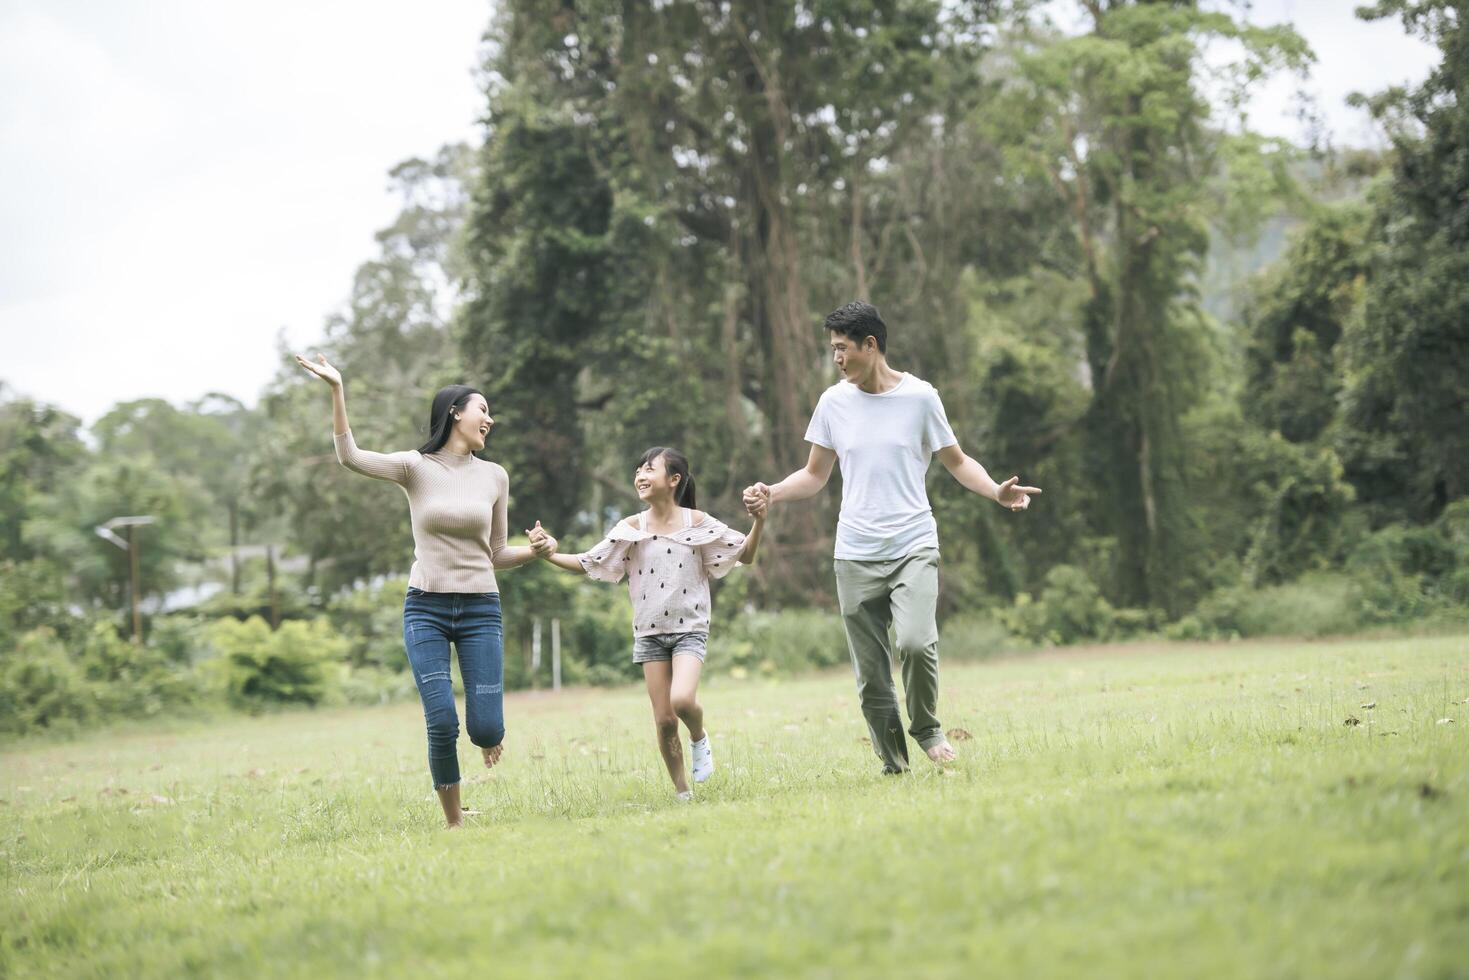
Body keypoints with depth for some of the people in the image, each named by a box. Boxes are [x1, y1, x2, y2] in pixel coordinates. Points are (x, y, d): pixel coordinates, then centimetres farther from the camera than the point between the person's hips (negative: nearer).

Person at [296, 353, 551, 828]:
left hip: (481, 609, 2)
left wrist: (533, 551, -6)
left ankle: (489, 736, 33)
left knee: (485, 729, -6)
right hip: (425, 609, -2)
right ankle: (454, 822, 5)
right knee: (441, 723, -12)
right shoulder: (416, 467, -1)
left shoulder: (494, 476, 8)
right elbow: (350, 457, -17)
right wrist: (337, 391, -26)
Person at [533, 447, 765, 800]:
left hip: (689, 630, -3)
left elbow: (745, 556, 2)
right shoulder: (631, 529, 2)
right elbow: (589, 564, 4)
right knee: (664, 720, 0)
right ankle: (683, 793, 14)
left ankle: (699, 738, 7)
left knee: (682, 699, -27)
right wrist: (551, 555, -11)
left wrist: (758, 523, -15)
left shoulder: (697, 524, -4)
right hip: (650, 634, 3)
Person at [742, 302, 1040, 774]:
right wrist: (771, 493, -2)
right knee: (871, 677, -1)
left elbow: (957, 461, 10)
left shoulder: (919, 395, 0)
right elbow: (814, 475, 16)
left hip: (913, 546, -3)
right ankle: (894, 766, 11)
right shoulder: (834, 401, 8)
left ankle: (926, 727, 1)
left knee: (916, 642, -25)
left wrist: (996, 492, -8)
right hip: (855, 557, 3)